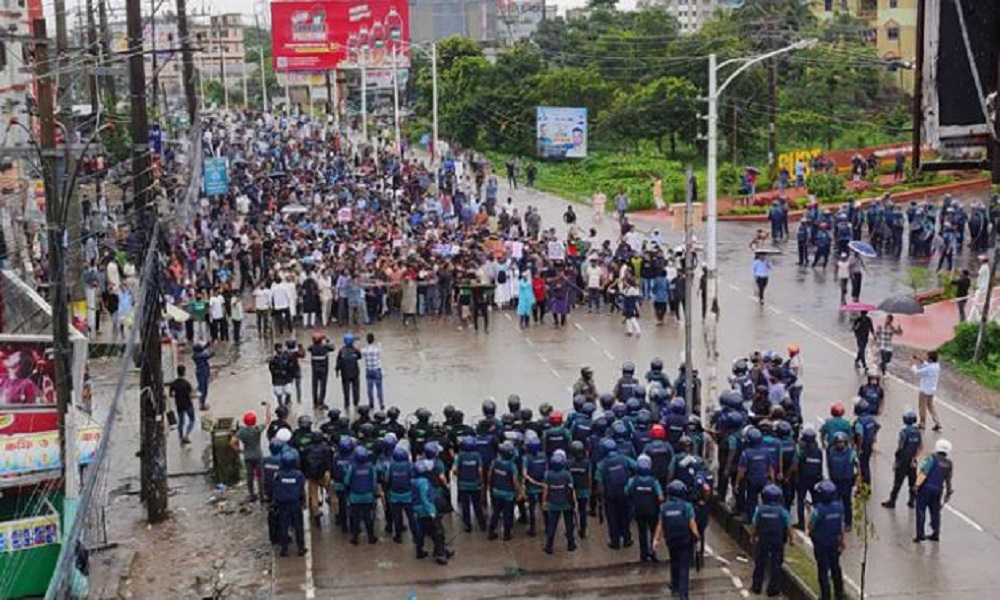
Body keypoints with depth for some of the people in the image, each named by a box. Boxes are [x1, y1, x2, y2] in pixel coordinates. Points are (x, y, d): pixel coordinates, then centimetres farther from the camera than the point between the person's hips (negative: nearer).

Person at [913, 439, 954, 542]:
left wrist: (917, 484, -16)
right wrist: (948, 492, 21)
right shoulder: (949, 464, 5)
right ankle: (936, 534, 23)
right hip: (938, 490, 5)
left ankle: (920, 534, 0)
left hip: (926, 488, -5)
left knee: (921, 511, 1)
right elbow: (948, 480, 10)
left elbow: (923, 473, -18)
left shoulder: (932, 458, -10)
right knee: (935, 512, 16)